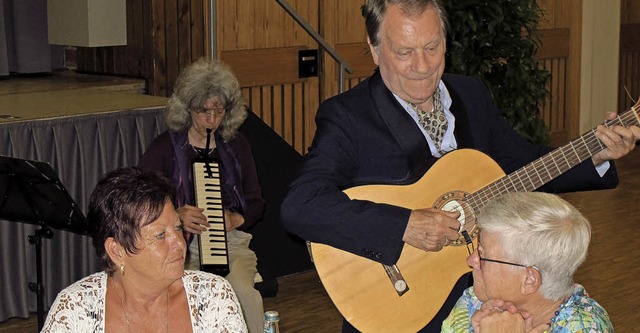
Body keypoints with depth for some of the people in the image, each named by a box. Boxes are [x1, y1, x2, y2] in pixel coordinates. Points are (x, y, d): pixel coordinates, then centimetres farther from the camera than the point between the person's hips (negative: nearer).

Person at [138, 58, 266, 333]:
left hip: (231, 240, 2)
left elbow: (256, 202, 18)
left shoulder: (236, 145, 14)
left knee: (244, 293, -31)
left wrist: (237, 218, -4)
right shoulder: (165, 148, 3)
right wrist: (175, 216, -19)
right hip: (180, 245, -2)